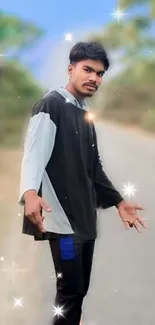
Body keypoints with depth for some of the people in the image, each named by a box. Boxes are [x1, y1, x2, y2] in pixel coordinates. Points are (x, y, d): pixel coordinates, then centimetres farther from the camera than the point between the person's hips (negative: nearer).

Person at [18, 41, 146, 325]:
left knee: (79, 289, 10)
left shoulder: (85, 115, 19)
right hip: (63, 216, -9)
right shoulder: (51, 105, -7)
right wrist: (30, 192, -38)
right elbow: (34, 153, -21)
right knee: (71, 289, -10)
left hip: (85, 217, 9)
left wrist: (118, 202, 24)